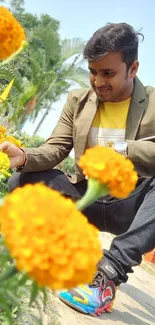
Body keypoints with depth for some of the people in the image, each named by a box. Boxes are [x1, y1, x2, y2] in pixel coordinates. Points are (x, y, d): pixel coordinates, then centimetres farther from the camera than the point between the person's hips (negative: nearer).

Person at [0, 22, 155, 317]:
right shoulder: (78, 100, 7)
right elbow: (55, 148, 1)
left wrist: (118, 149, -26)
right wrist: (24, 157, -20)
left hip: (131, 204, -3)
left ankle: (110, 270, -34)